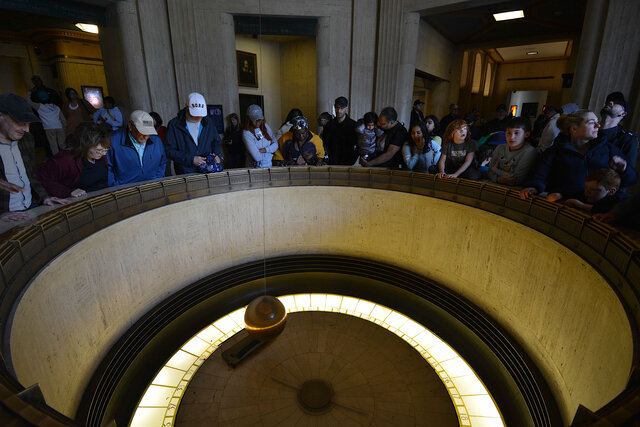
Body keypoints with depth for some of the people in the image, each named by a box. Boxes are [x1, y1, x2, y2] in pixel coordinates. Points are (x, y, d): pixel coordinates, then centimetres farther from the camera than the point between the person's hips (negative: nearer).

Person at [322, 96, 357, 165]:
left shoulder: (353, 125, -1)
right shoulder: (329, 125, 7)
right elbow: (324, 144, 14)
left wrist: (352, 160, -5)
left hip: (347, 164, -2)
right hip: (332, 163, 2)